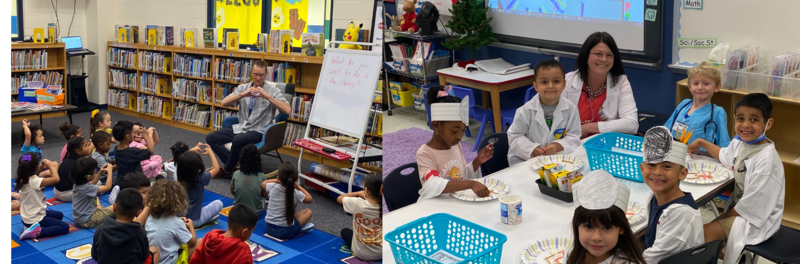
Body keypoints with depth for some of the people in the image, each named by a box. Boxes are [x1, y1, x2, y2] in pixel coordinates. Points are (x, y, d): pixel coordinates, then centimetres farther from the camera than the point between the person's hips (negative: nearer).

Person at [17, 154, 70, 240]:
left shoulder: (23, 179, -3)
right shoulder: (33, 181, -30)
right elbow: (56, 179, -38)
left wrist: (42, 167, 1)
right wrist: (50, 165, -20)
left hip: (28, 217, 9)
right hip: (34, 219, -9)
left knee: (59, 215, 27)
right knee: (65, 227, -4)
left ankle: (33, 227, 9)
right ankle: (36, 232, -12)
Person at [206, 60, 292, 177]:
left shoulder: (273, 91, -3)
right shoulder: (243, 88, 9)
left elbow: (287, 110, -17)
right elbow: (224, 103, -3)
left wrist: (267, 96, -25)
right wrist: (242, 94, -19)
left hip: (258, 131, -5)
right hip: (241, 127, 6)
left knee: (238, 141, -35)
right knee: (211, 138, -10)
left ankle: (227, 170, -9)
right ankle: (233, 164, -9)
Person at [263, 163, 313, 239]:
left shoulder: (273, 187, -11)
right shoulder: (296, 194, -17)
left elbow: (263, 183, 15)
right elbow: (310, 199, 4)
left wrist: (279, 180, 11)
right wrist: (298, 186, 6)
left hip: (269, 228, 4)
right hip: (286, 232, -4)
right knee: (308, 212, 16)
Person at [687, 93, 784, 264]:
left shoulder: (767, 160, -29)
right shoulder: (740, 142, -3)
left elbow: (751, 206, -23)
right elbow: (725, 156, 24)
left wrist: (727, 216, -11)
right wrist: (701, 143, 25)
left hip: (757, 219, -9)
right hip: (739, 206, 9)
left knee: (704, 233, -19)